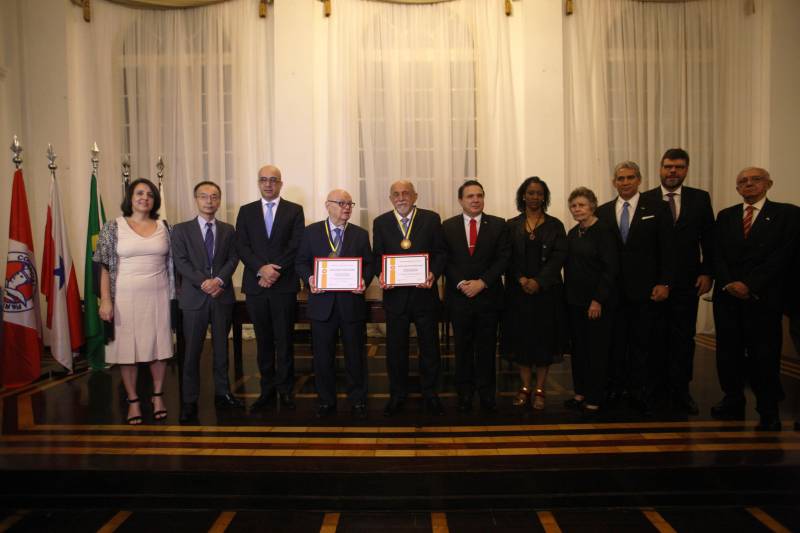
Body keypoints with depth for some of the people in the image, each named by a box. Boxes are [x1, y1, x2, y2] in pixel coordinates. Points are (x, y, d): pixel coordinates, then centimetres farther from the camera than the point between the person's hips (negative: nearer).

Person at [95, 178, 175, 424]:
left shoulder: (163, 227, 7)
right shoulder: (113, 227, 0)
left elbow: (171, 263, 9)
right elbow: (105, 267, -3)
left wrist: (174, 296, 5)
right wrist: (105, 300, -10)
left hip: (158, 296, 2)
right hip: (126, 296, -2)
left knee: (158, 346, 8)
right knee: (127, 348, 4)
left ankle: (158, 395, 24)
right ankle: (133, 401, 17)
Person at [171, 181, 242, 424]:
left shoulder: (228, 230, 11)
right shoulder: (181, 229, 3)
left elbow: (233, 259, 2)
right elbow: (181, 262, -5)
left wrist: (219, 280, -15)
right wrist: (204, 282, -17)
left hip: (223, 296, 2)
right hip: (194, 297, -2)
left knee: (221, 347, 10)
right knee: (192, 351, 1)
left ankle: (222, 394, 21)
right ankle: (189, 402, 10)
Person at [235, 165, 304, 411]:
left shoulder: (294, 210, 5)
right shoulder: (246, 211, 12)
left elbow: (296, 247, -4)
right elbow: (241, 246, 2)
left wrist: (275, 270, -12)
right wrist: (261, 269, -13)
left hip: (284, 284, -2)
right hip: (255, 285, 2)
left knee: (284, 340, 2)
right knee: (263, 341, 8)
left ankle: (285, 390, 12)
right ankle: (267, 389, 17)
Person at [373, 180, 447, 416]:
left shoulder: (431, 219, 2)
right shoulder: (380, 222, 5)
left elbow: (440, 252, 1)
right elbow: (377, 256, 6)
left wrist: (433, 273, -17)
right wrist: (381, 275, -13)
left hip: (424, 291, -1)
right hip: (395, 293, 1)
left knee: (429, 346, 9)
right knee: (396, 348, 10)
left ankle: (430, 394, 25)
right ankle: (397, 395, 25)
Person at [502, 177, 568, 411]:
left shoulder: (555, 225, 5)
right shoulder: (512, 225, 7)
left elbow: (559, 257, -4)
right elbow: (508, 258, 1)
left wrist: (538, 281, -14)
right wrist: (521, 279, -14)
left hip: (547, 290, -1)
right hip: (518, 291, 1)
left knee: (544, 338, 2)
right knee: (521, 338, 4)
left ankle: (540, 389, 12)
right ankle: (525, 387, 15)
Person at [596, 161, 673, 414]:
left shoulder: (657, 208, 2)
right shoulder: (603, 212, 8)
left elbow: (667, 249, -1)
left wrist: (664, 283, -8)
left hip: (646, 288, -2)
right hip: (613, 289, 2)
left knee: (643, 342, 4)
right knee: (615, 341, 8)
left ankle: (641, 393, 15)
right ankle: (615, 388, 20)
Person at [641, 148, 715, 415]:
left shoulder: (700, 198, 6)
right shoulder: (645, 200, 1)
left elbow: (709, 239, 6)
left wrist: (707, 272, -1)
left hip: (686, 283, 1)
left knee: (684, 338, 4)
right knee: (657, 338, 7)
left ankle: (681, 391, 15)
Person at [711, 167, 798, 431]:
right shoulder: (725, 216, 14)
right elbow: (717, 255, 8)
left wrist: (750, 285, -13)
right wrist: (729, 284, -8)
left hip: (763, 297, -3)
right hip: (727, 295, 4)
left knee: (764, 355, -1)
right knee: (728, 352, 7)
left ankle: (768, 413, 11)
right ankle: (733, 403, 21)